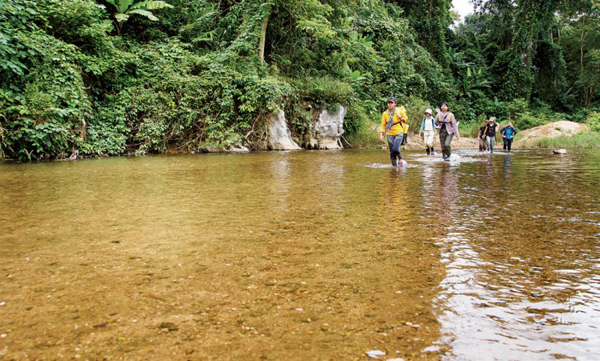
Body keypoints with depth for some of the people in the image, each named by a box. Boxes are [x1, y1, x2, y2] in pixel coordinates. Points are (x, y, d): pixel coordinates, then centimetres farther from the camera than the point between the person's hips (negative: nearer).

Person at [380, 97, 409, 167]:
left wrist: (400, 118, -12)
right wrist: (381, 134, -4)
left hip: (399, 133, -3)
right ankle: (394, 166, 17)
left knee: (395, 149, -22)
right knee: (392, 152, 2)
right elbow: (383, 125, 6)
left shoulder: (399, 111, -6)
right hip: (390, 135, 3)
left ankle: (400, 158, 8)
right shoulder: (385, 114, -1)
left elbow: (406, 118, 9)